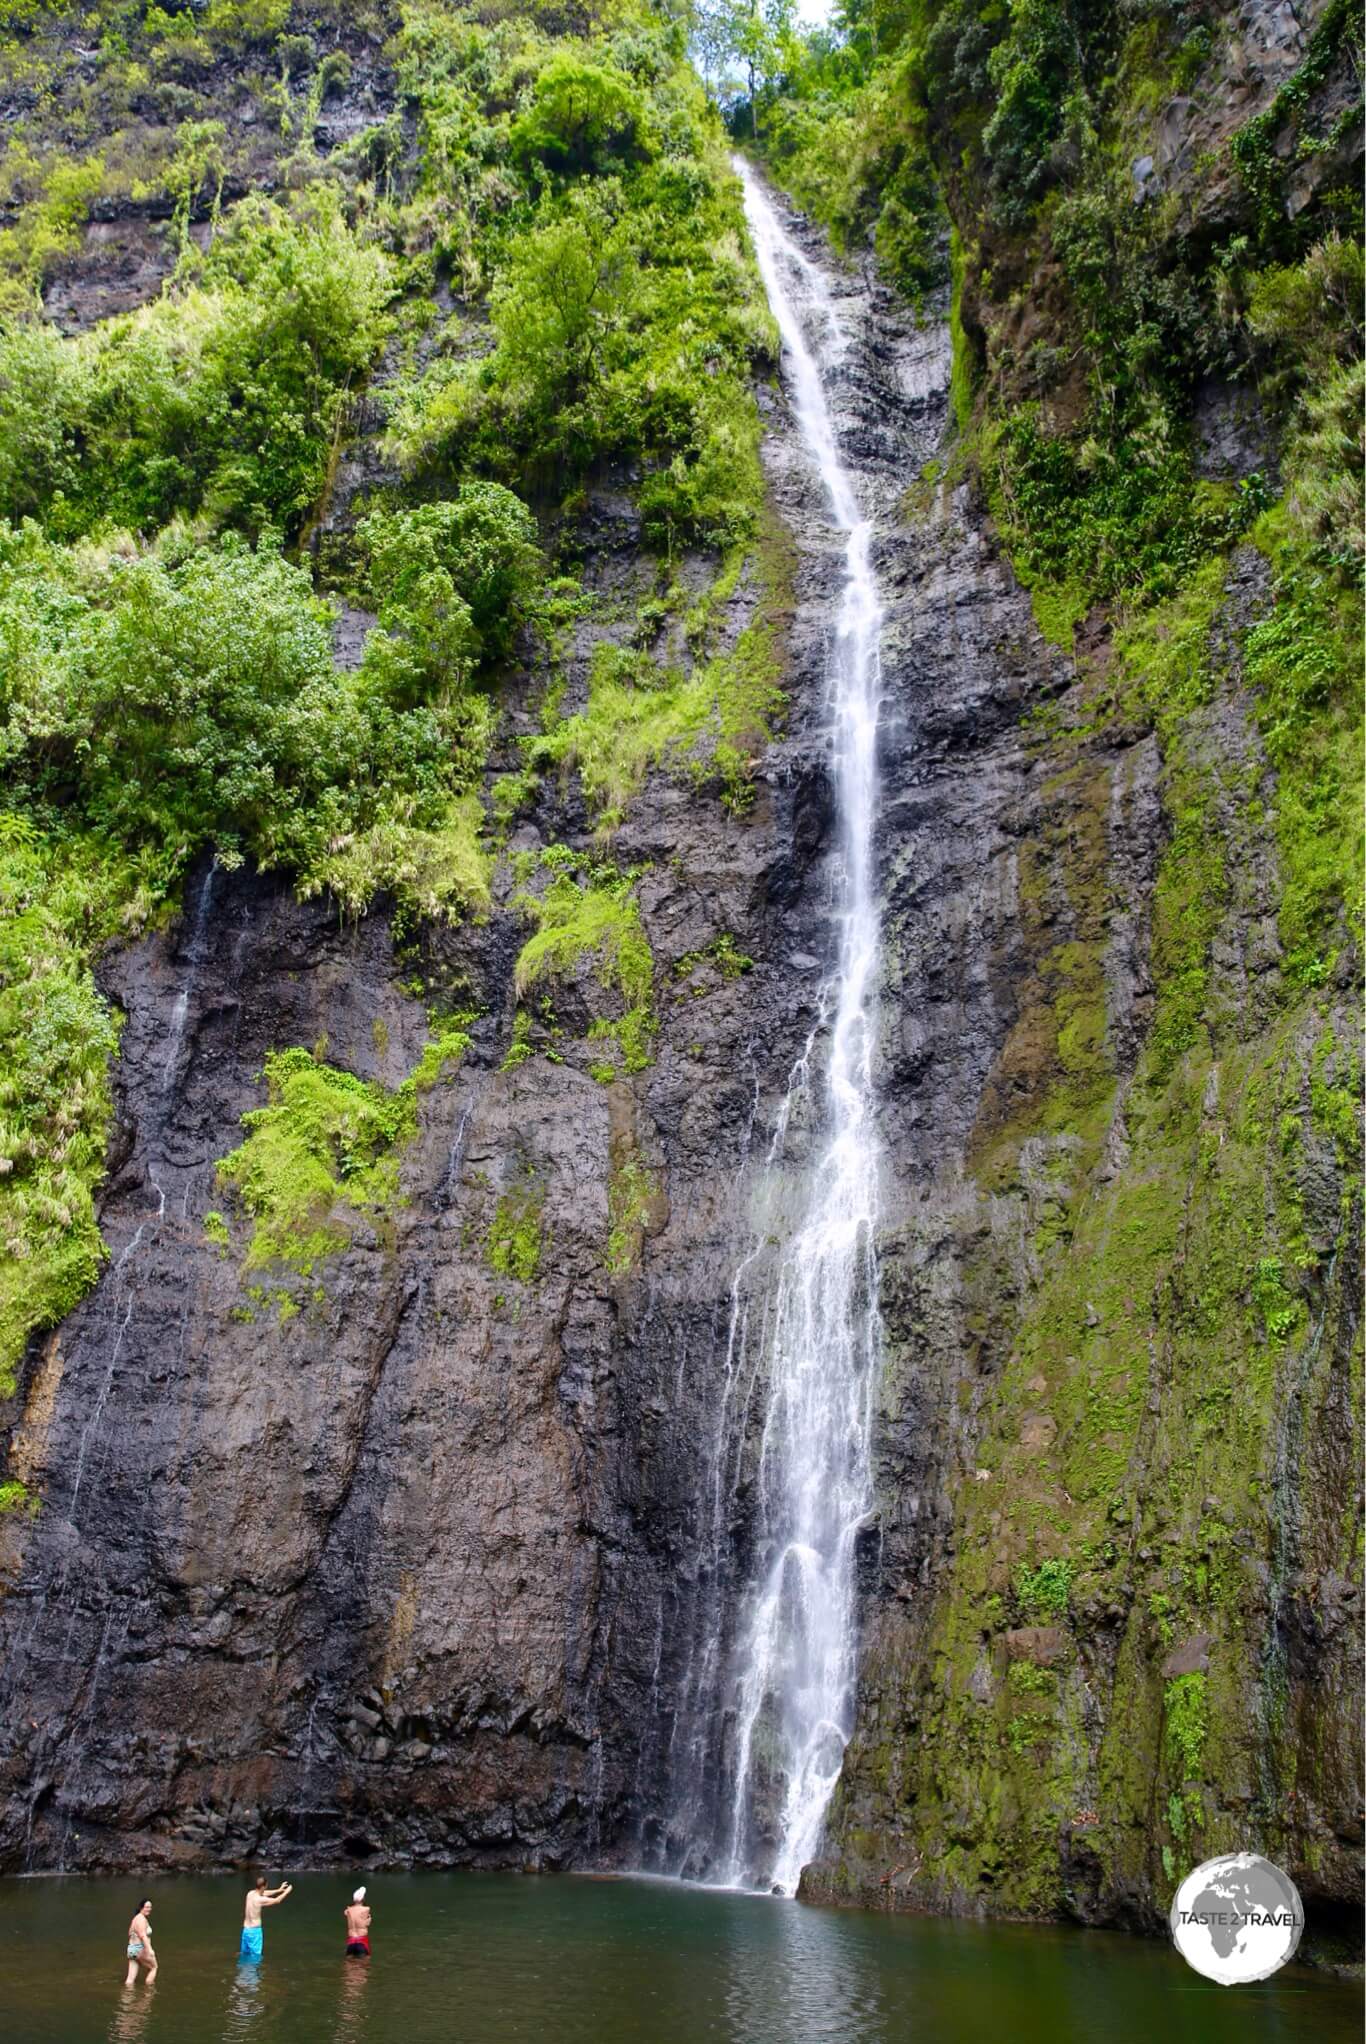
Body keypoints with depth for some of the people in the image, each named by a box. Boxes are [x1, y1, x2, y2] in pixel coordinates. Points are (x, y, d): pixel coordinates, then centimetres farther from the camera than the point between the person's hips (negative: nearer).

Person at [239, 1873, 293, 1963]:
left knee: (244, 1954, 16)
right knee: (255, 1956, 1)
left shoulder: (250, 1893, 0)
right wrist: (286, 1892, 8)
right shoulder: (260, 1900, -21)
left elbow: (264, 1893, 18)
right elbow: (277, 1900, -8)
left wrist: (279, 1890, 20)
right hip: (255, 1931, -8)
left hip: (245, 1929, 8)